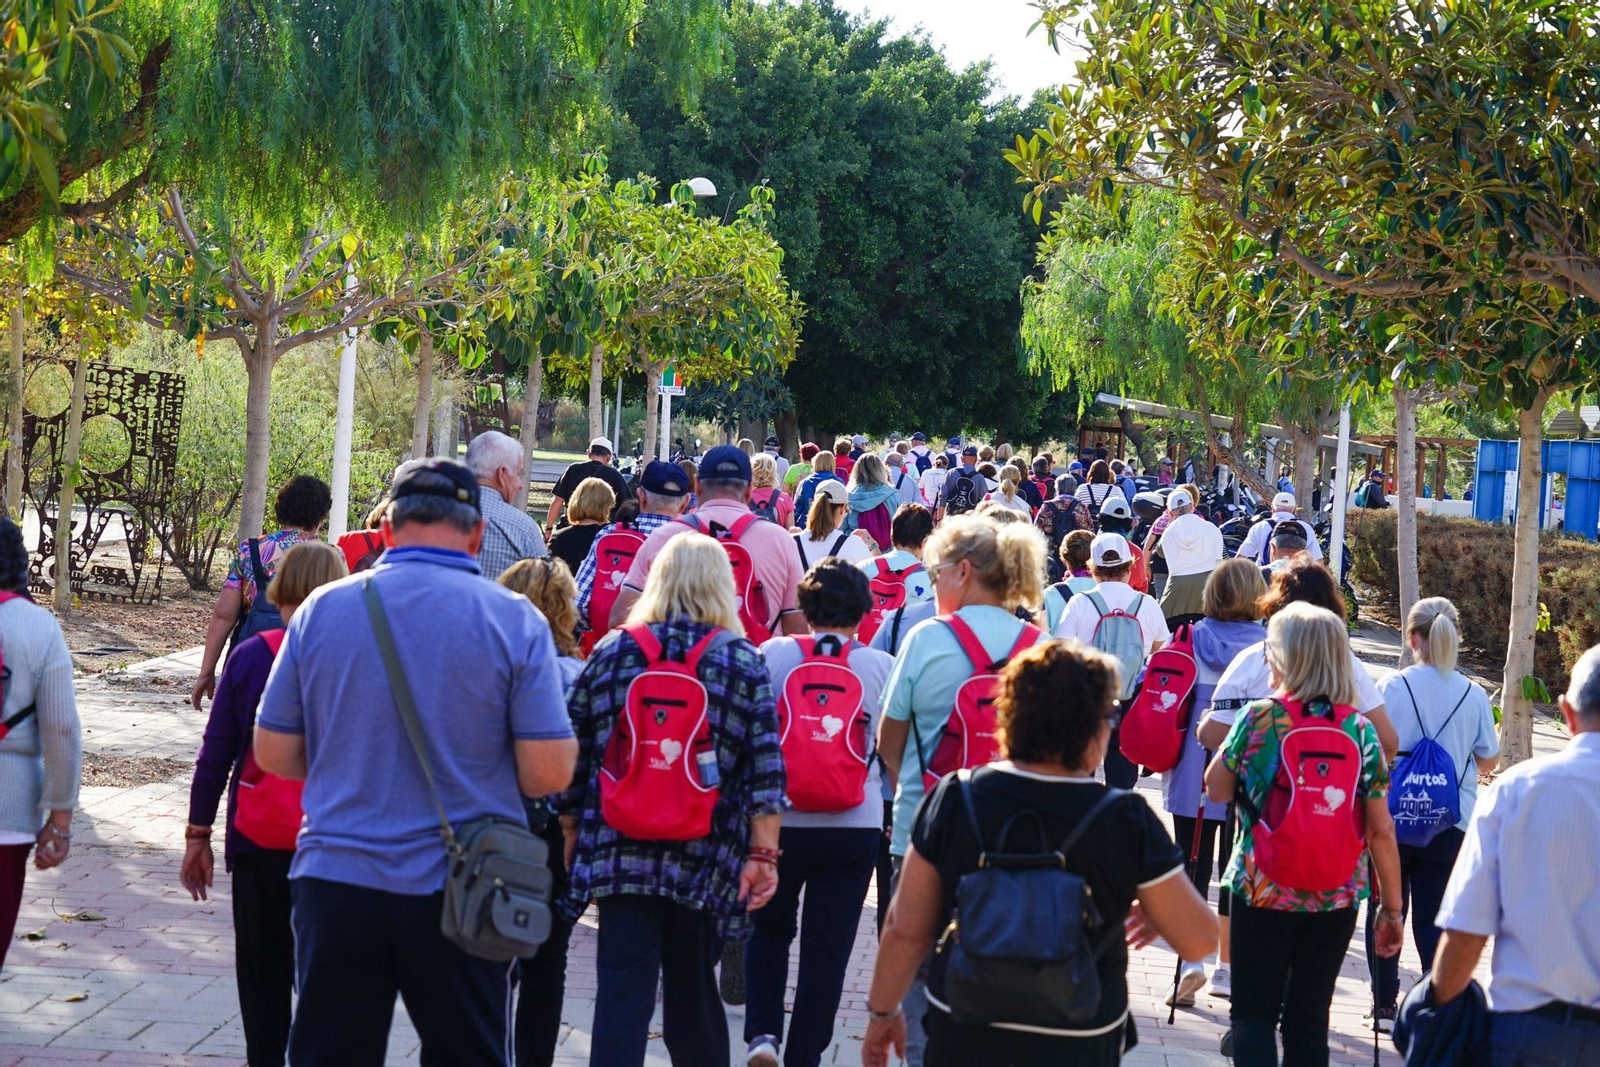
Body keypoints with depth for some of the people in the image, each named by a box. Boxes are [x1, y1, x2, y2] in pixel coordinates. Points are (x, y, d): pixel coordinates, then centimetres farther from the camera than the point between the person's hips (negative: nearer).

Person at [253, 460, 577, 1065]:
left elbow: (273, 754, 4)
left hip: (337, 881, 2)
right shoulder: (514, 620, -7)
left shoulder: (322, 608, -1)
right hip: (461, 894, -1)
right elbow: (549, 772, -10)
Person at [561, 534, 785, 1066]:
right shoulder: (744, 662, 1)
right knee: (693, 992, 15)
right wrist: (763, 854, -2)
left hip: (619, 855, 0)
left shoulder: (610, 653, 5)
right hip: (705, 861, 0)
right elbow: (766, 769, -4)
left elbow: (573, 757, 6)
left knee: (621, 993, -2)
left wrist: (572, 836, 16)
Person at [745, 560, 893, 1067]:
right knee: (827, 950, 9)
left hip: (777, 821, 0)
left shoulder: (773, 654, -2)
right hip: (855, 828, 0)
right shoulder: (883, 667, -1)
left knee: (768, 931, 20)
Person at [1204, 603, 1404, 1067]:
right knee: (1310, 1018, 12)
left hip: (1262, 891, -2)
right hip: (1336, 898, 3)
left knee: (1253, 1012, 6)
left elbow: (1216, 789, 2)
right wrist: (1392, 907, 5)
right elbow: (1381, 830, -4)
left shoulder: (1258, 718, -10)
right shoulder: (1360, 729, -3)